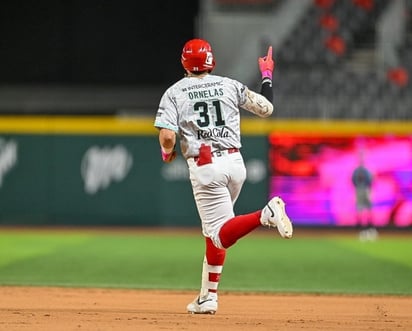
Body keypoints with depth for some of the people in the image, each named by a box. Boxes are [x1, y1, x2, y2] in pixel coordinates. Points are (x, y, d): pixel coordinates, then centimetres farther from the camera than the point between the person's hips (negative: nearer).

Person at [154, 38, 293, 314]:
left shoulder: (175, 93, 0)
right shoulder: (230, 85, 7)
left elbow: (167, 137, -11)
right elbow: (266, 108, 11)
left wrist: (167, 152, 12)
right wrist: (267, 76, 26)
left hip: (204, 166, -5)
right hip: (235, 162, 5)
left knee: (221, 235, -9)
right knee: (214, 230, 19)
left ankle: (266, 215, -36)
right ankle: (208, 297, 19)